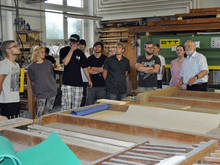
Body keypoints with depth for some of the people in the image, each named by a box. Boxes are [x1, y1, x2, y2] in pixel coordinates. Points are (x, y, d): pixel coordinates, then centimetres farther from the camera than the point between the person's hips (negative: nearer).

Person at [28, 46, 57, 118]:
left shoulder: (48, 63, 9)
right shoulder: (31, 67, 1)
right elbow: (32, 81, 5)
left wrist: (53, 86, 12)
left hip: (52, 90, 3)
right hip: (40, 93, -3)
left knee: (49, 111, 7)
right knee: (40, 113, -7)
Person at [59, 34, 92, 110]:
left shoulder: (80, 53, 11)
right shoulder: (64, 50, 4)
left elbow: (85, 68, 16)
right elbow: (65, 62, -13)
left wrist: (89, 80, 10)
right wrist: (72, 50, -13)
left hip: (78, 83, 3)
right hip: (67, 83, -3)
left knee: (76, 107, 4)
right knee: (66, 106, -8)